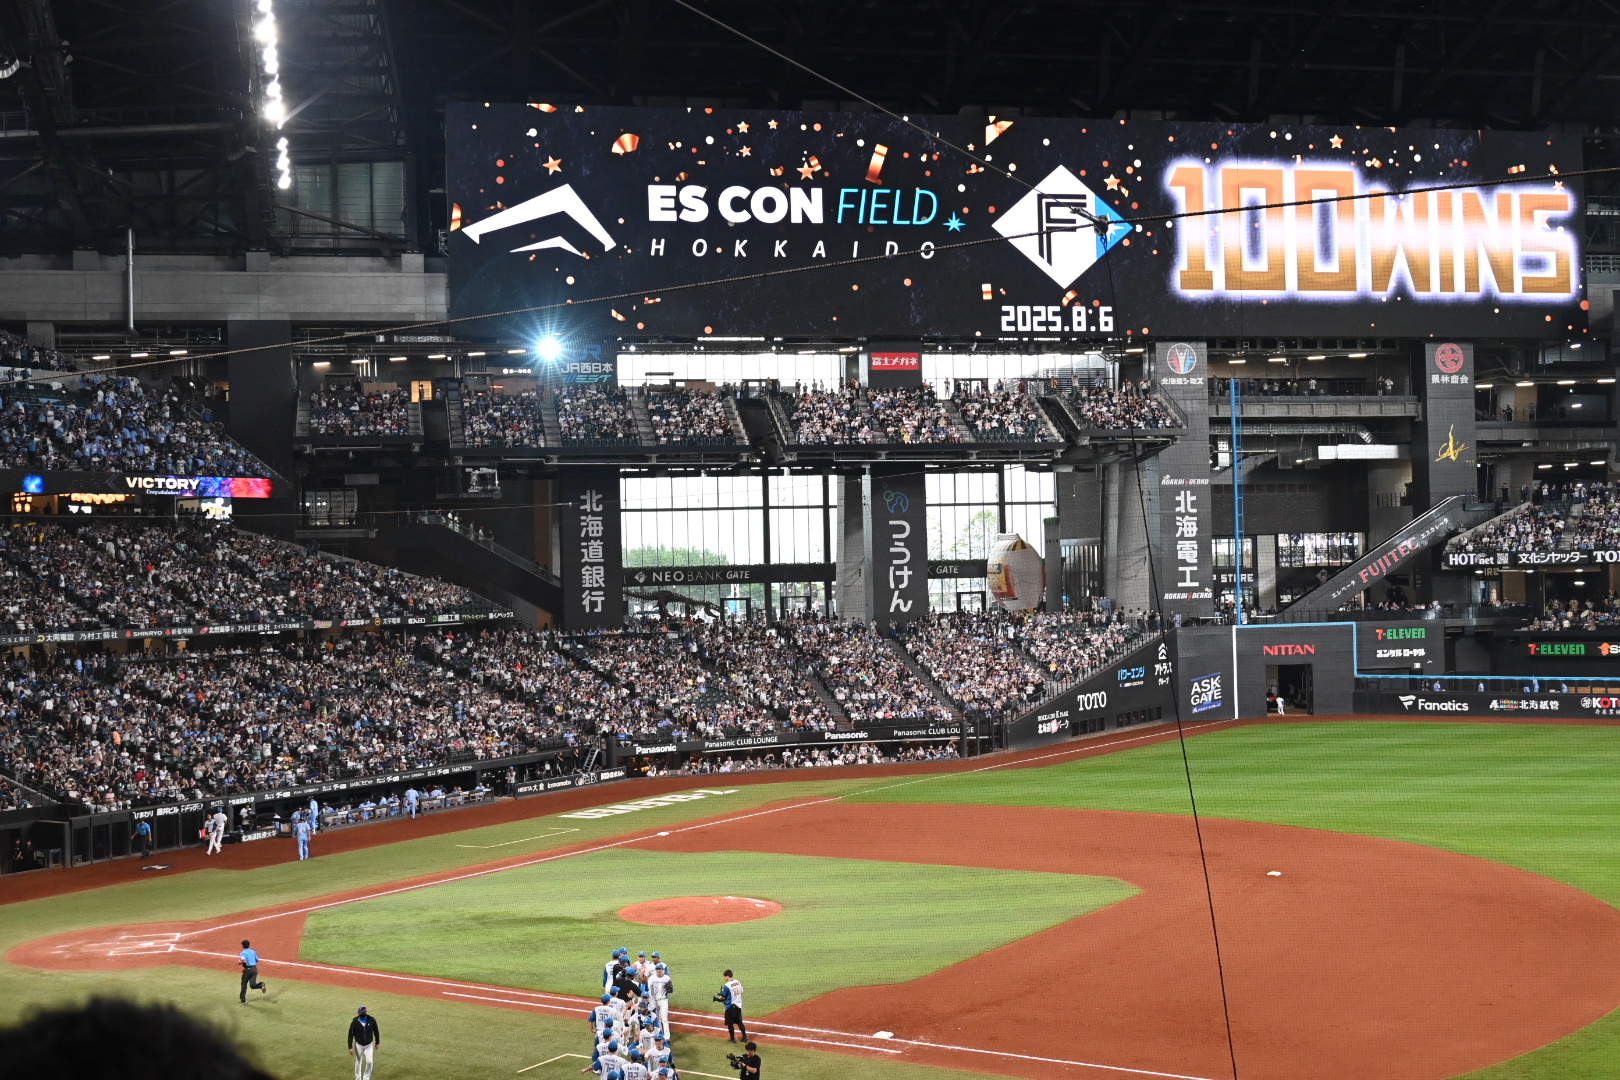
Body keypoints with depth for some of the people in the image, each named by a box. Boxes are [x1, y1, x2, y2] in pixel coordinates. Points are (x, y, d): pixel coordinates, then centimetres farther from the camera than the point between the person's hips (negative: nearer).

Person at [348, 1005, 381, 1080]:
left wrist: (377, 1042, 8)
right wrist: (350, 1047, -14)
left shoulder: (371, 1020, -12)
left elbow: (376, 1031, 2)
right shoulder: (355, 1022, -16)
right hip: (359, 1045, -1)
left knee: (369, 1062, -9)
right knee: (358, 1062, 10)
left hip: (369, 1045, 1)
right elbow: (350, 1035, -10)